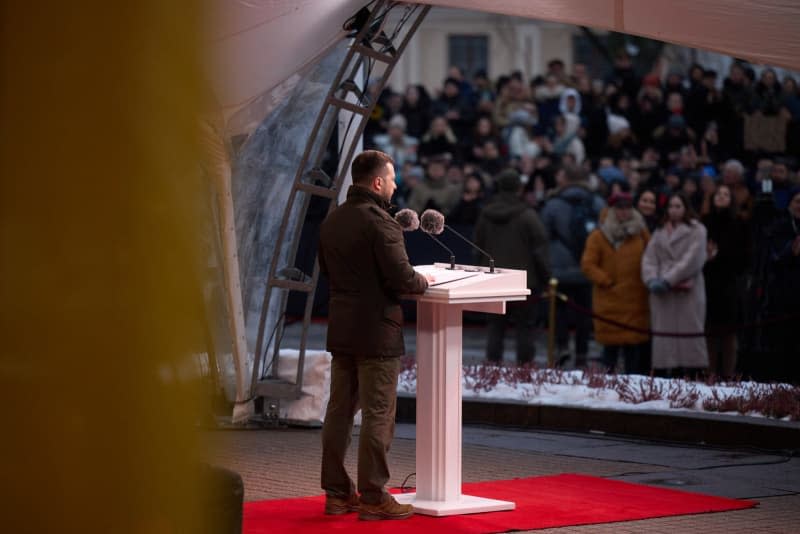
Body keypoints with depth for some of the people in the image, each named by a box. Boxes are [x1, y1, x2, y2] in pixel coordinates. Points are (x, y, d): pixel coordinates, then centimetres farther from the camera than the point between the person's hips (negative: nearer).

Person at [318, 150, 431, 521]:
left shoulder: (332, 221, 9)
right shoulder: (380, 223, -17)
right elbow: (402, 279, -21)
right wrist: (423, 282, -1)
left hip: (341, 329, 8)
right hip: (376, 330, -8)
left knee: (340, 410, 12)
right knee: (378, 415, -2)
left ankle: (337, 492, 18)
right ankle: (373, 497, 0)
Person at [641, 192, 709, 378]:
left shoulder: (696, 231, 4)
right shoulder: (660, 233, 20)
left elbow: (692, 260, -8)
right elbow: (649, 259, 11)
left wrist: (668, 280, -13)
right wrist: (652, 280, -9)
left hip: (688, 293, -4)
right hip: (662, 294, 4)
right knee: (664, 339, 0)